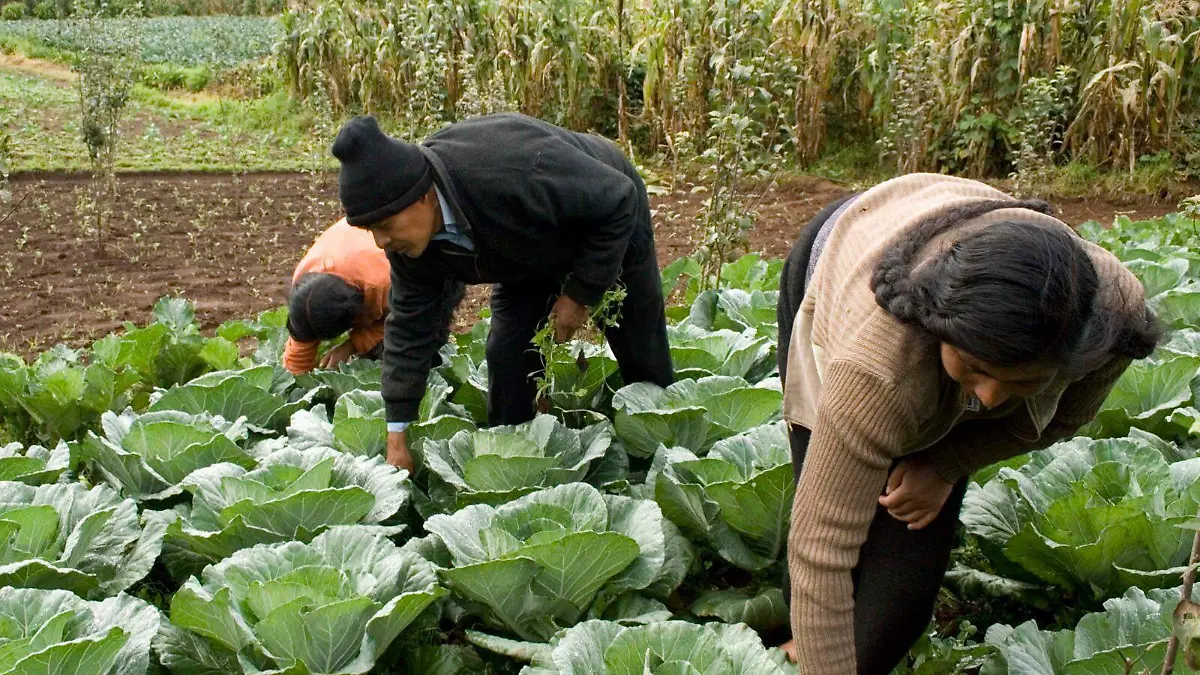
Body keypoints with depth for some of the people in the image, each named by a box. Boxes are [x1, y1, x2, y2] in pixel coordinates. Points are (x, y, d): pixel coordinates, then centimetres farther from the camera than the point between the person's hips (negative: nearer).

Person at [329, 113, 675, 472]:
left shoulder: (517, 174, -48)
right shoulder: (409, 229, -25)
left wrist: (581, 293, -29)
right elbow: (412, 321, -15)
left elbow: (619, 201, -35)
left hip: (612, 224, -4)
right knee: (507, 354, -8)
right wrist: (397, 438, -16)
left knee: (642, 358, 5)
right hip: (534, 251, 5)